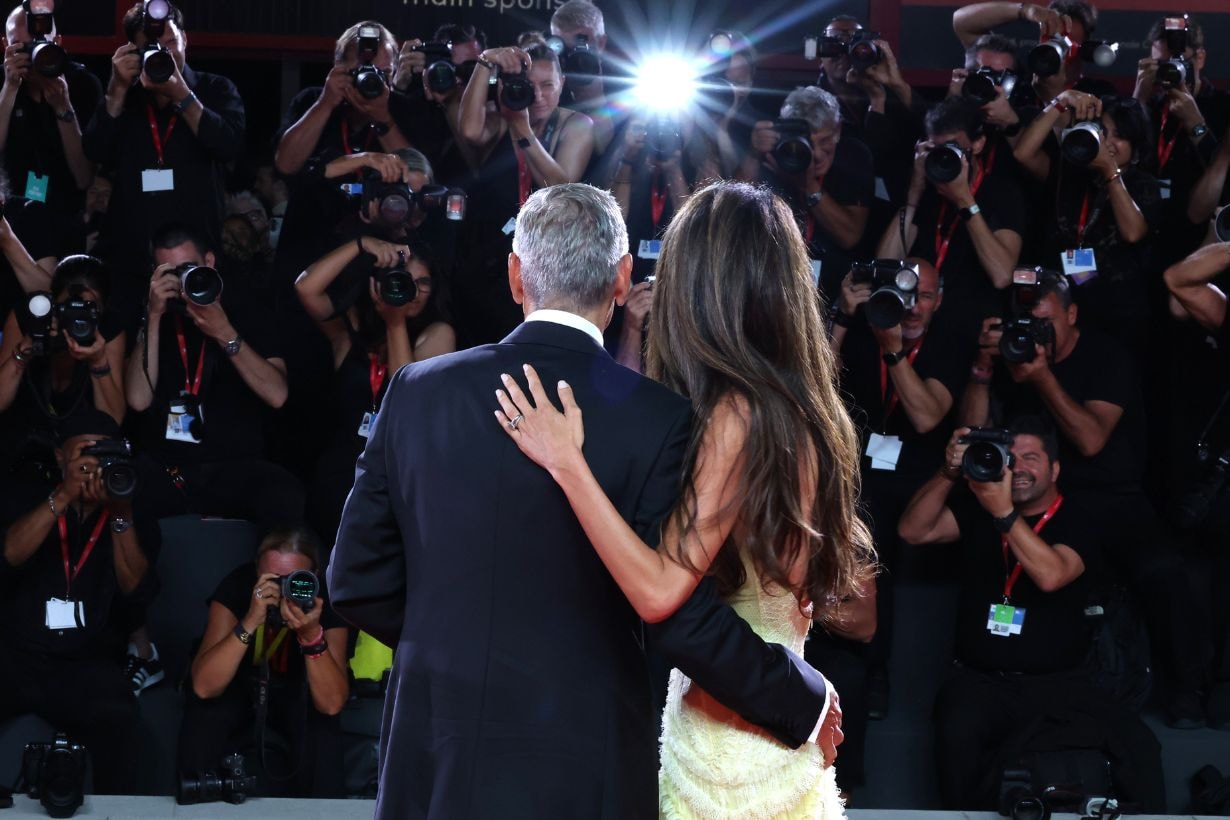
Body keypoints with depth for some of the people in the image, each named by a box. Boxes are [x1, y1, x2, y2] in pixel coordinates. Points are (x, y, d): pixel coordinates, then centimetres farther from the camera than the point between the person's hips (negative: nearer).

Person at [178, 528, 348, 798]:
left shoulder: (325, 600, -26)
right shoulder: (238, 586, -27)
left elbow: (332, 703, -33)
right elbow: (204, 687, -36)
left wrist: (312, 635, -47)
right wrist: (250, 621, -46)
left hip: (295, 691, 0)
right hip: (239, 685, 0)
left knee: (319, 715, -31)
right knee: (207, 706, -31)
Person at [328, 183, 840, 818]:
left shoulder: (416, 392, -3)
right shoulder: (653, 419, -13)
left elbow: (357, 583, 1)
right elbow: (684, 619, -16)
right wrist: (806, 706, -2)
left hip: (435, 765, 3)